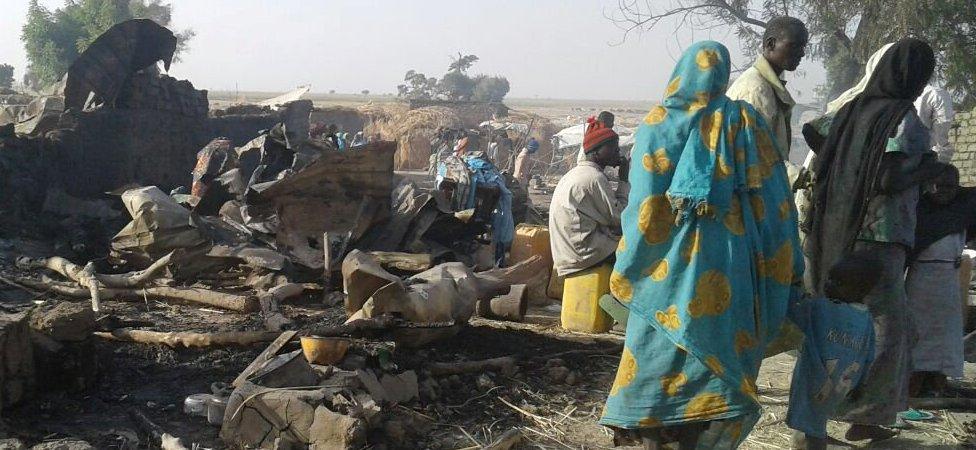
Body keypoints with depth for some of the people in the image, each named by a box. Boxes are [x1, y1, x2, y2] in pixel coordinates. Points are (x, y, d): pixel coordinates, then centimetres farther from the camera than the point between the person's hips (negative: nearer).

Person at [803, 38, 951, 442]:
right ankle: (860, 416, 2)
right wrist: (929, 168, -4)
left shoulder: (851, 110, 8)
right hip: (878, 236, -7)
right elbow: (887, 180, -20)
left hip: (837, 233, 7)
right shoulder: (905, 120, -12)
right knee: (884, 325, 2)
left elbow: (819, 168, 8)